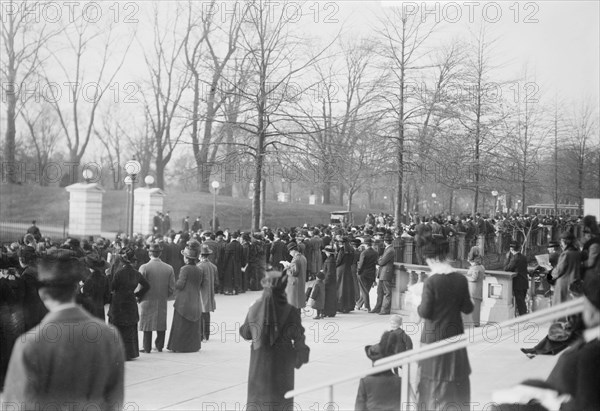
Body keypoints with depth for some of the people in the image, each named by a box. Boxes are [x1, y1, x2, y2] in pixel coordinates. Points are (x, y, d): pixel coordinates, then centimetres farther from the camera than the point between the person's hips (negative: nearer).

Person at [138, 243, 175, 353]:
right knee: (161, 325, 14)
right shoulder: (169, 268, -1)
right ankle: (159, 346, 21)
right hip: (162, 303, 3)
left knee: (147, 325, 6)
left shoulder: (144, 268, -12)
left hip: (147, 302, -3)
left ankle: (147, 348, 9)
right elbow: (172, 288, 0)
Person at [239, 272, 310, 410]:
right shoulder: (290, 311, -16)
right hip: (281, 363, -2)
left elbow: (245, 333, 1)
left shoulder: (254, 309, -8)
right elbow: (298, 337, -10)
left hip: (259, 362, 2)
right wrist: (301, 354, 6)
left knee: (257, 395, 17)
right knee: (281, 399, 11)